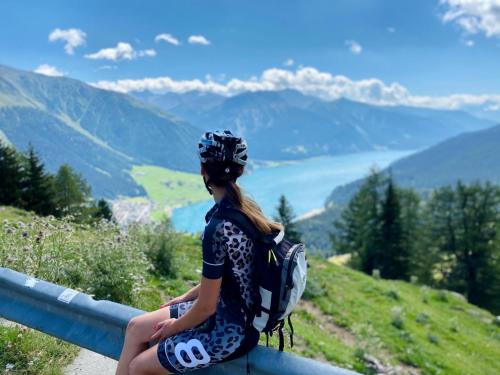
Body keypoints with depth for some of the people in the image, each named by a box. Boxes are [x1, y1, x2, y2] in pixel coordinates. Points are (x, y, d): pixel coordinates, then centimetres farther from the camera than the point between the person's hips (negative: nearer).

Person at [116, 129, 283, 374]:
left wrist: (174, 327, -2)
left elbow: (206, 306, -20)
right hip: (238, 314, 8)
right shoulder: (249, 208, -2)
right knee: (136, 327, 14)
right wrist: (186, 297, 16)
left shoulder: (218, 229, -30)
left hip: (229, 332, -8)